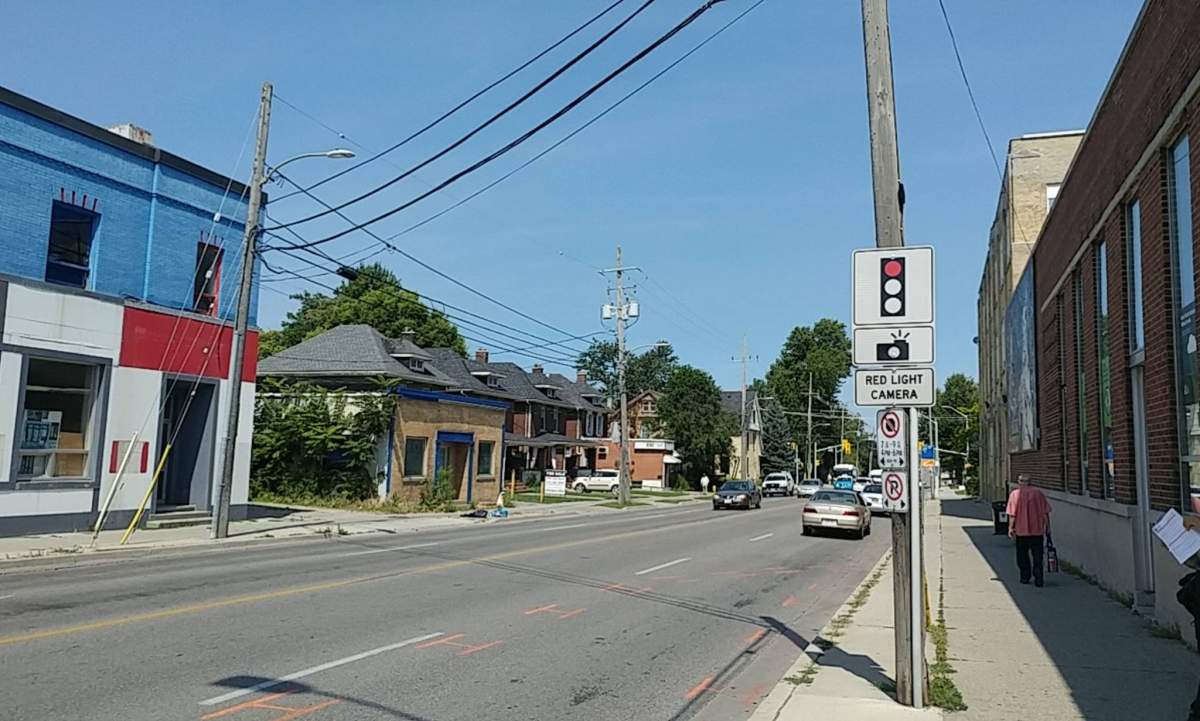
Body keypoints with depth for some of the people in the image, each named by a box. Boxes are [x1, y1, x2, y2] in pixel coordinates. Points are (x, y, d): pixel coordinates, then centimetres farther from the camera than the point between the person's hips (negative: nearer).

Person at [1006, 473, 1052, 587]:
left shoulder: (1015, 494, -6)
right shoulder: (1039, 493, 1)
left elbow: (1012, 514, -9)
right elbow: (1045, 513, 2)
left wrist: (1011, 528, -1)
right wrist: (1047, 527, 11)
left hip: (1021, 531, -2)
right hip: (1038, 530, 2)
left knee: (1023, 556, 14)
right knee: (1037, 558, 5)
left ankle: (1025, 577, 18)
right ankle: (1038, 580, 0)